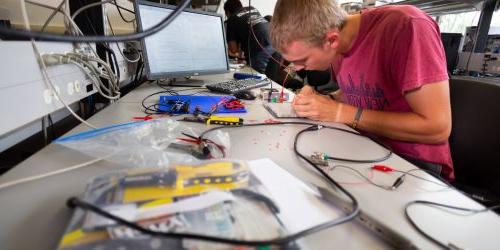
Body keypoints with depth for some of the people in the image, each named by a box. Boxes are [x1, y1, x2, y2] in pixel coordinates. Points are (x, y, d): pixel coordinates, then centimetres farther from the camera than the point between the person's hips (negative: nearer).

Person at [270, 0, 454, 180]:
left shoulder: (405, 26, -23)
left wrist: (341, 113, -23)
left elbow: (437, 127, -24)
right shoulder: (337, 48, -3)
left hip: (414, 163, -5)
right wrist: (323, 100, -7)